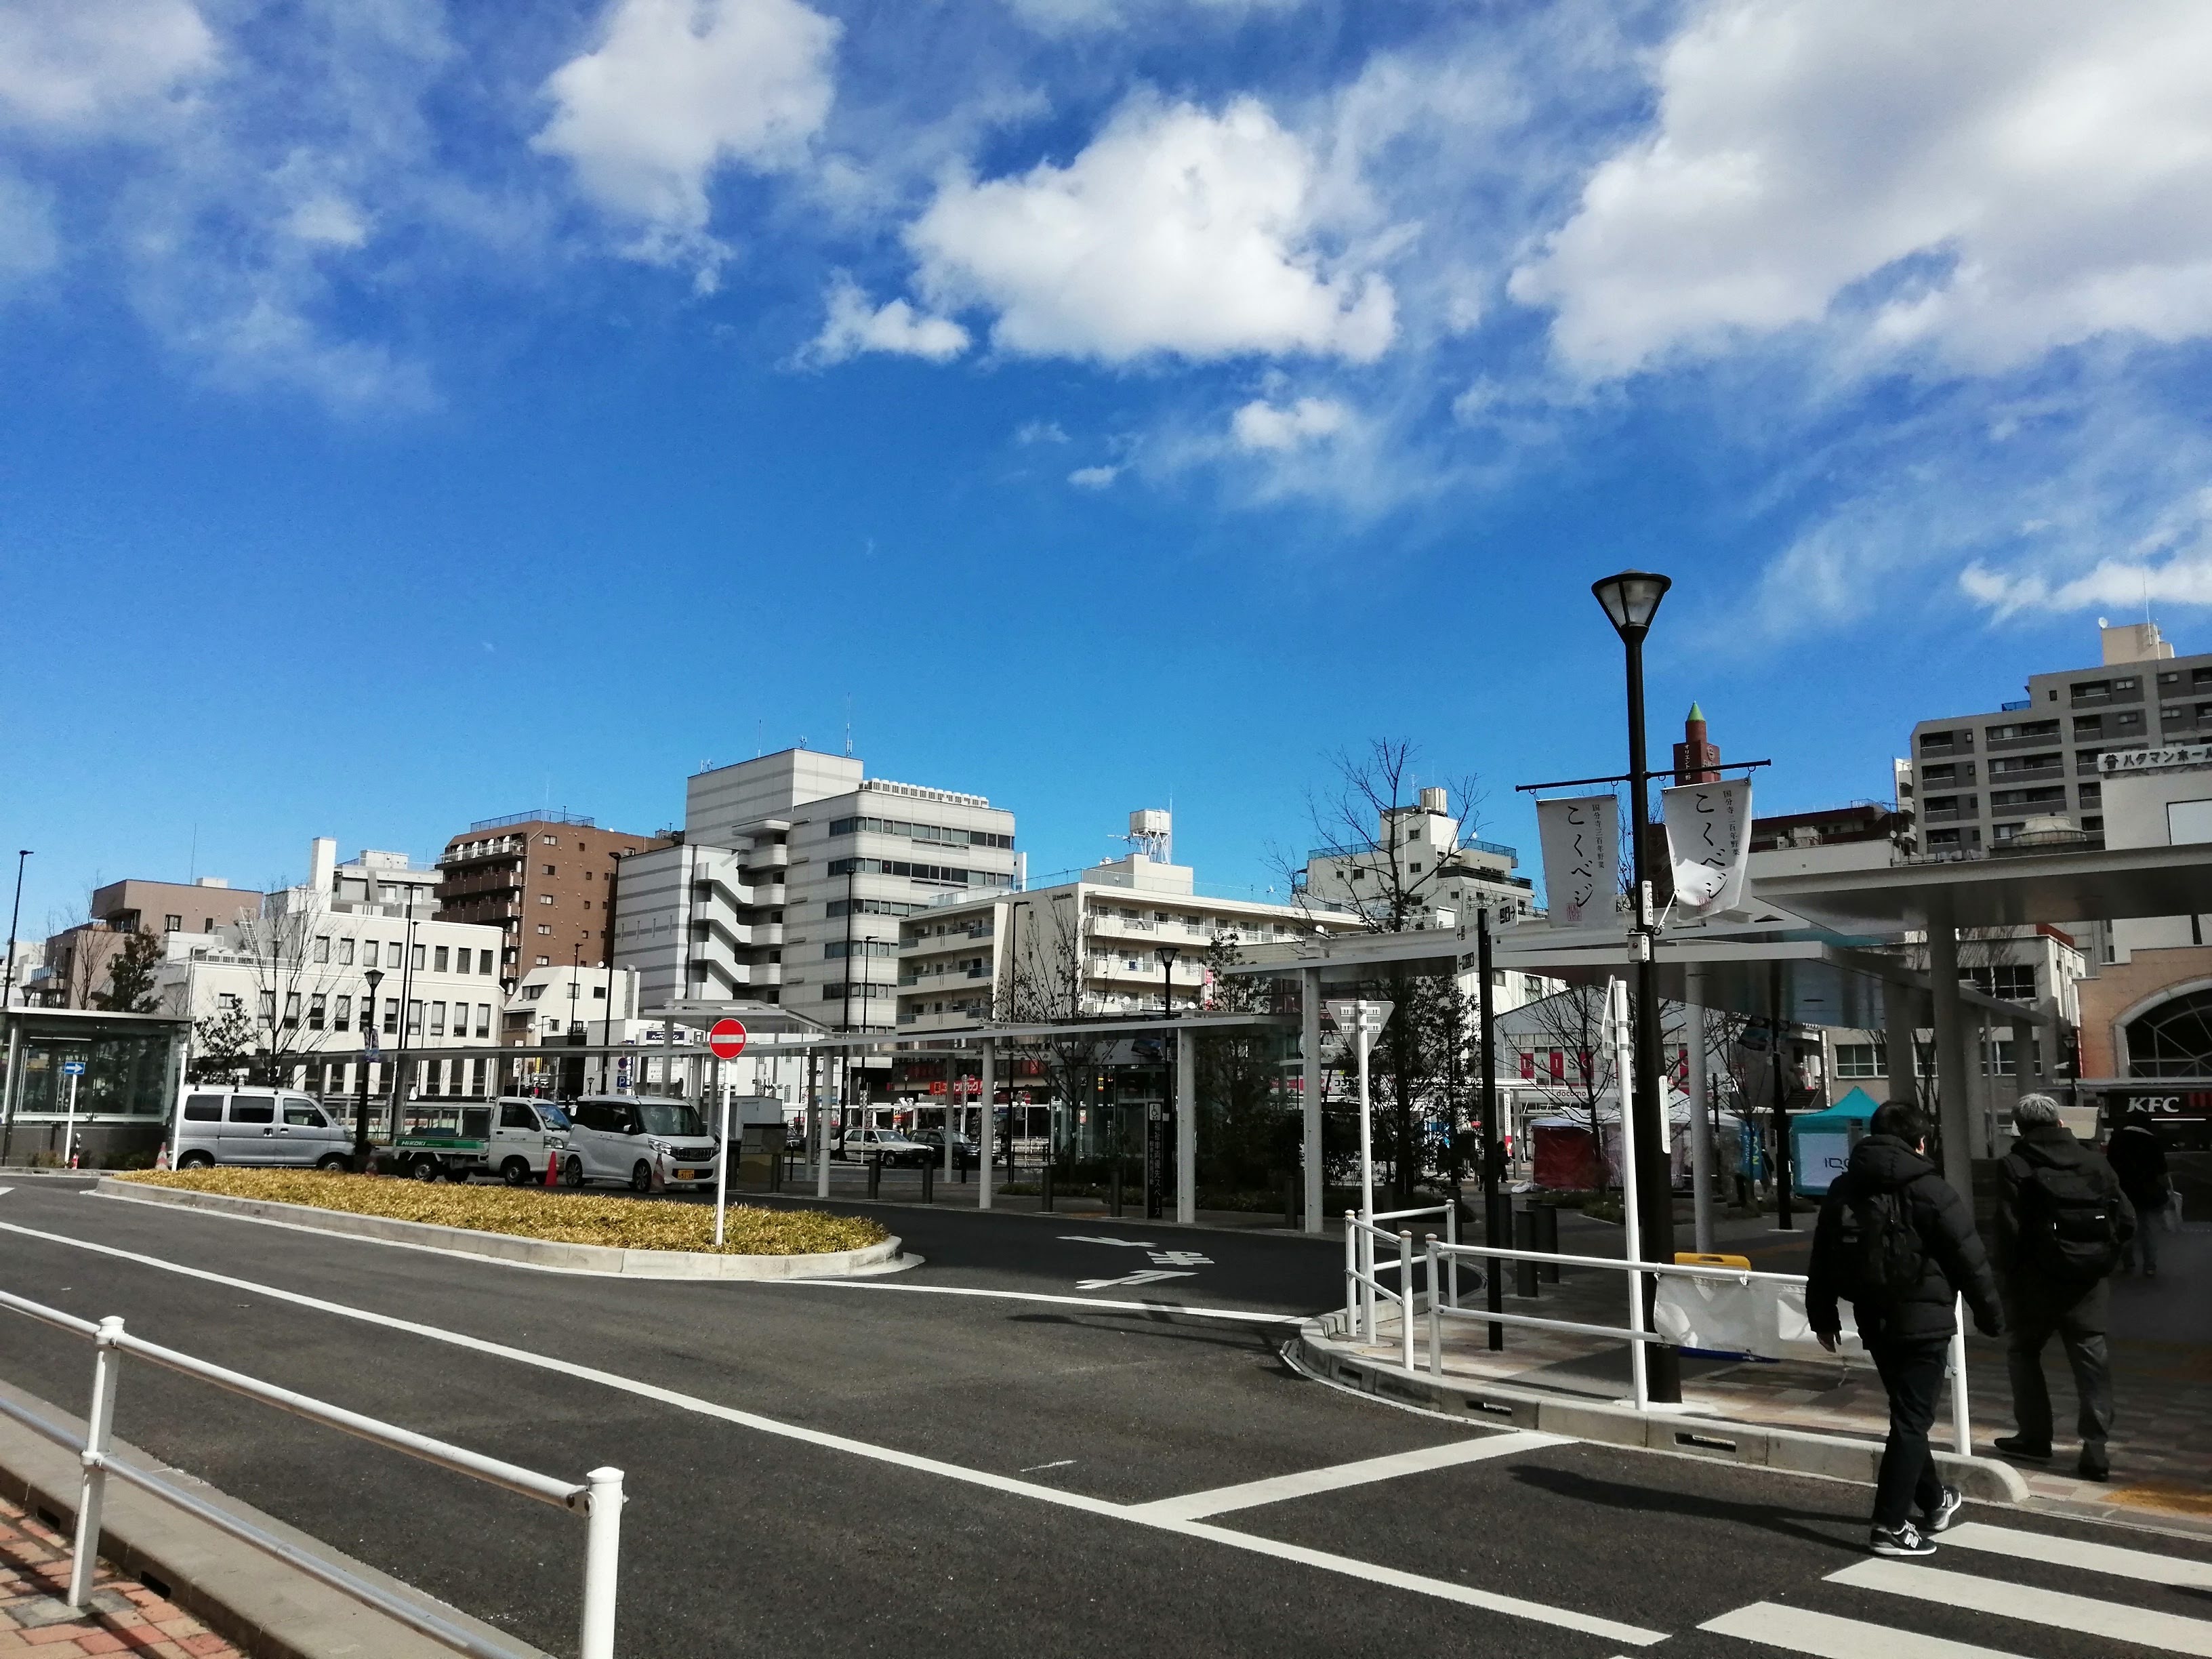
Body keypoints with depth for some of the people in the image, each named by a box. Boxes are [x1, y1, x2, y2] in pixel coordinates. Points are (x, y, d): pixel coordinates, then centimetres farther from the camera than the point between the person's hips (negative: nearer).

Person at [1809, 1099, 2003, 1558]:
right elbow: (1970, 1260, -10)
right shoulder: (1929, 1190, -12)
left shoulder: (1842, 1191, 7)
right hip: (1923, 1319, -6)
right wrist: (1990, 1315, 3)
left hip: (1873, 1321, 6)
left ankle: (1935, 1501, 37)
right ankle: (1891, 1527, -3)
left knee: (1908, 1412, 21)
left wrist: (1823, 1317, 19)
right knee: (1911, 1420, -3)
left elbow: (1822, 1260, 11)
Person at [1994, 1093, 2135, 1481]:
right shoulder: (2095, 1162, 3)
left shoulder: (2015, 1167, -9)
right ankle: (2096, 1449, 6)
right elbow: (2127, 1221, 1)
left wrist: (2010, 1273, 0)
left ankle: (2035, 1437, 18)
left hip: (2038, 1280, -3)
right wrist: (2104, 1260, 12)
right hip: (2090, 1283, 3)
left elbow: (2010, 1230, -14)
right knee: (2091, 1360, 8)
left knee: (2023, 1351, 15)